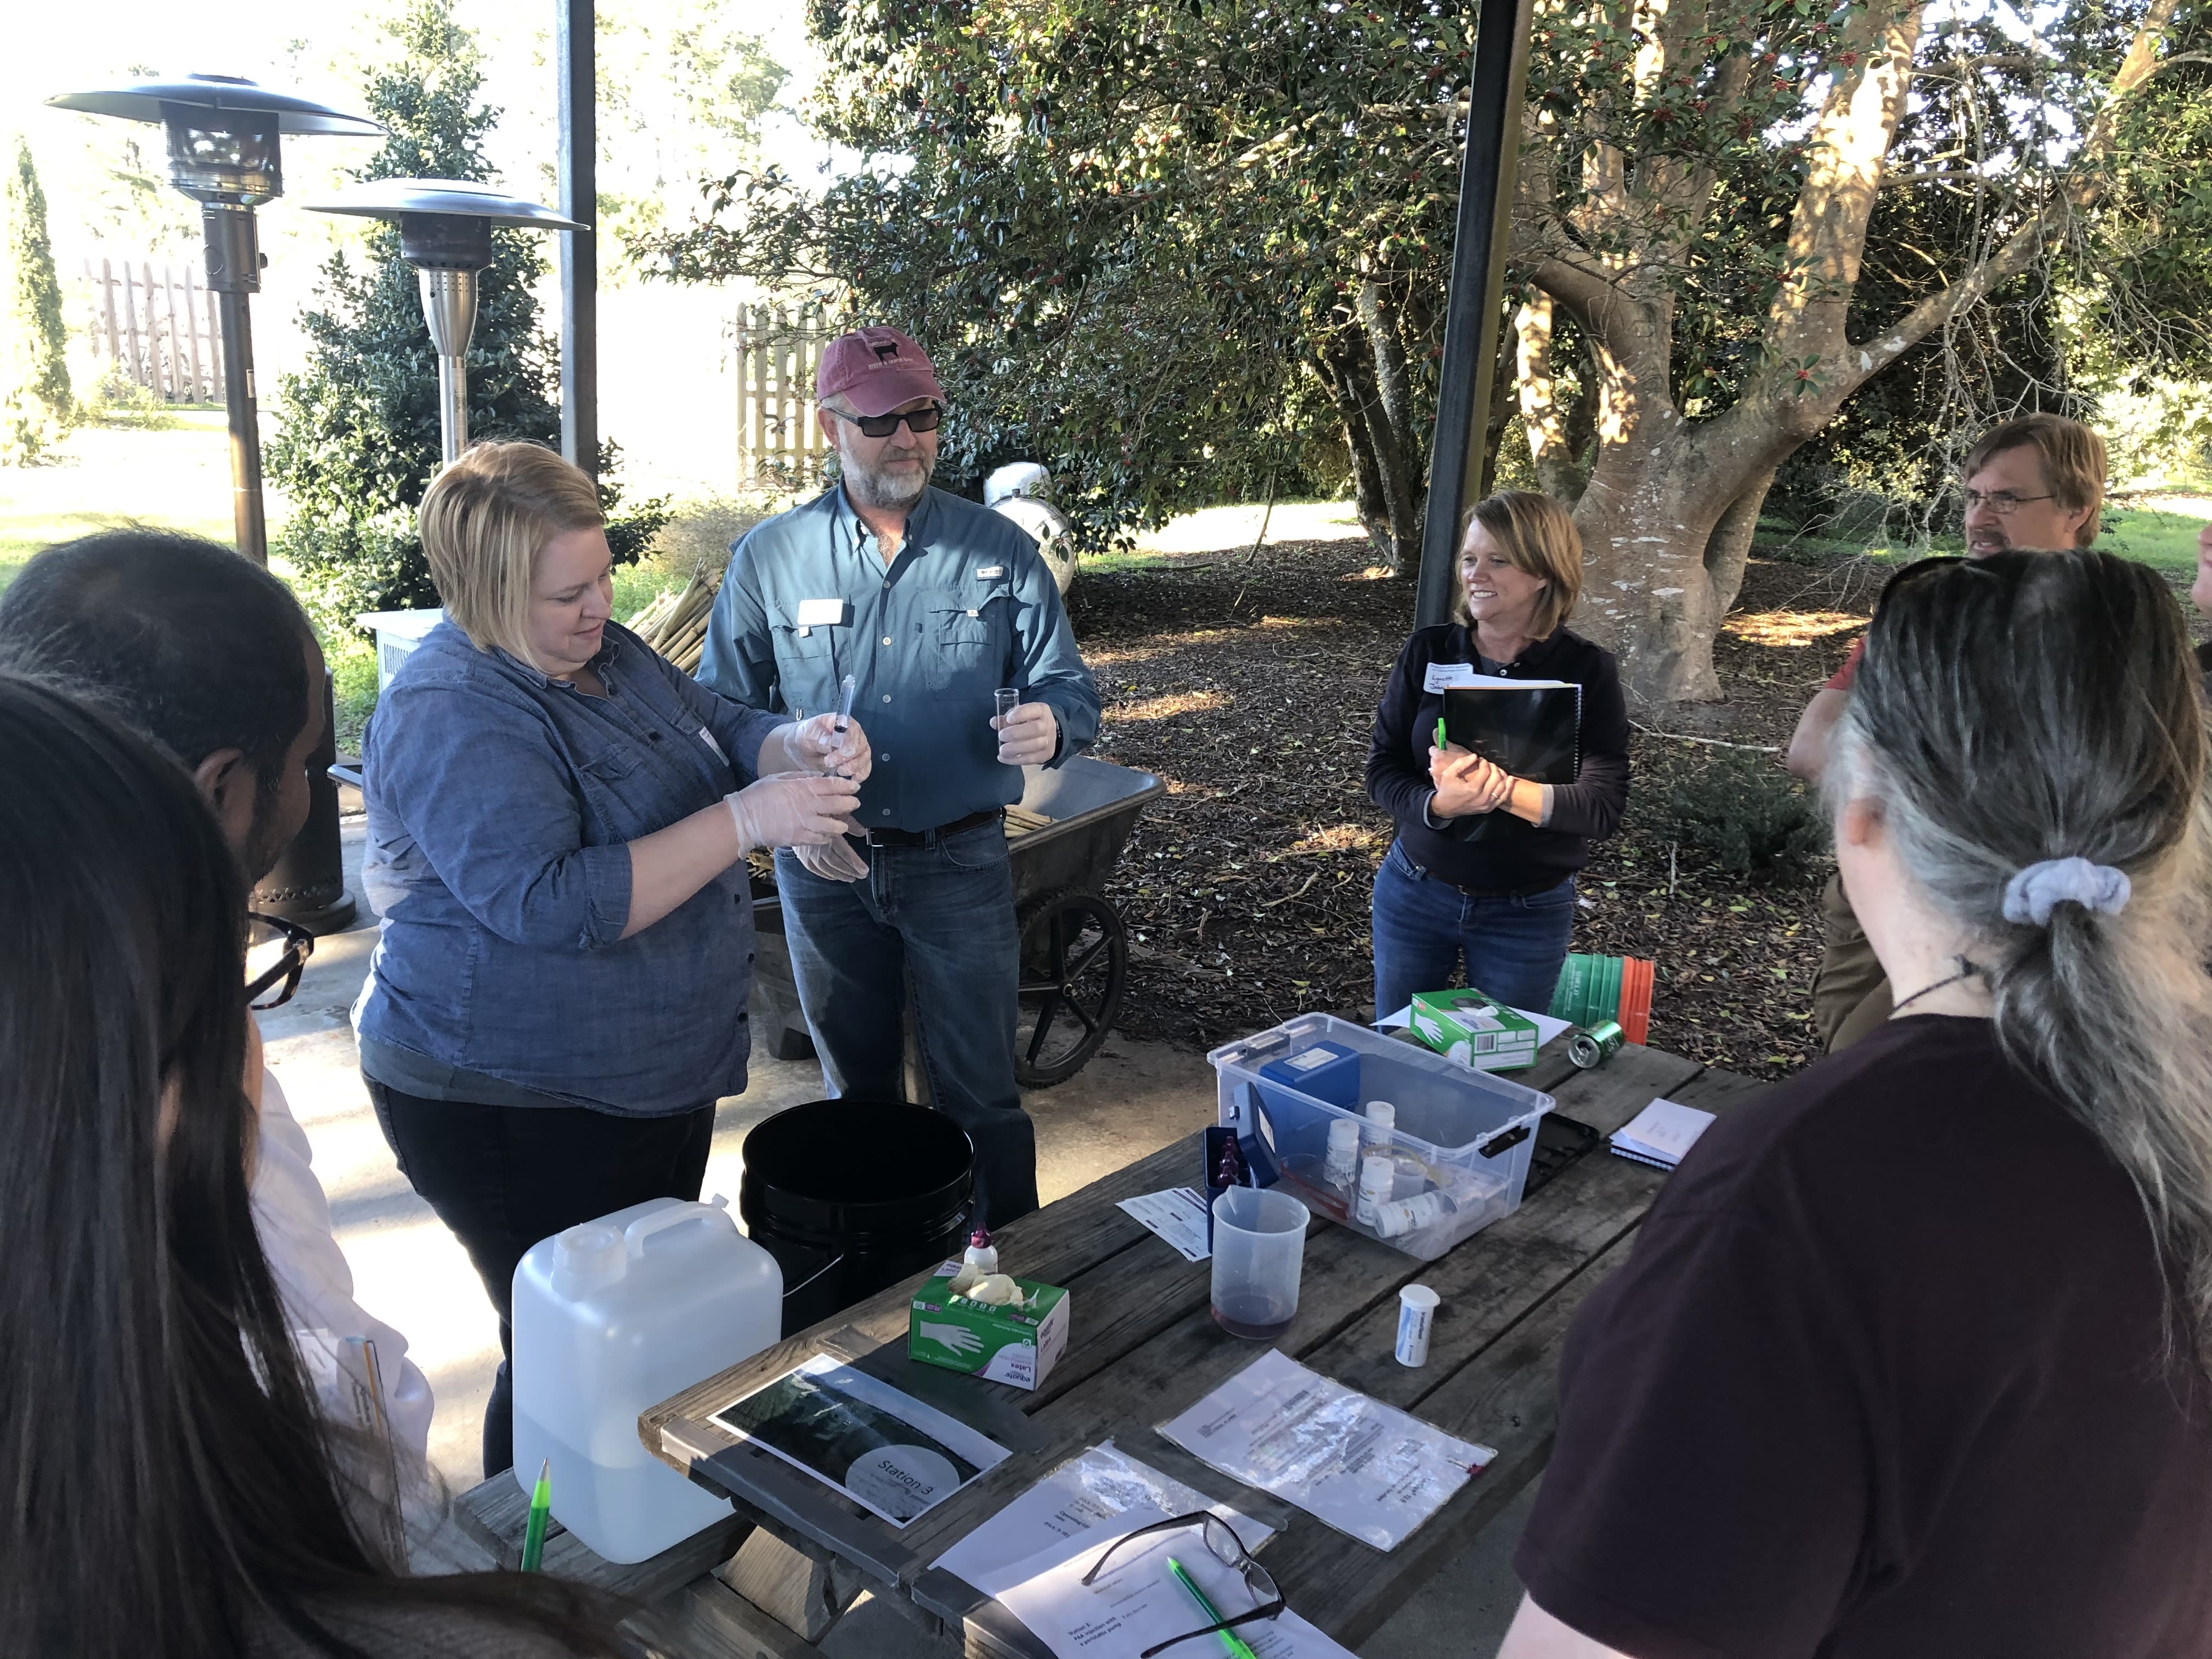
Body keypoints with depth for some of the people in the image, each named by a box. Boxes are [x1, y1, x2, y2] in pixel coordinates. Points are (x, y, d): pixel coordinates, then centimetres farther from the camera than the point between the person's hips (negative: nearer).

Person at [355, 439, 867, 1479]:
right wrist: (745, 821, -33)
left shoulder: (604, 651, 4)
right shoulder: (451, 717, -23)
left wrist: (800, 746, -9)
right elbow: (556, 905, -32)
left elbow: (721, 728, 15)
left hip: (657, 1076, 9)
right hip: (512, 1111, -9)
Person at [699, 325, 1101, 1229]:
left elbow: (1067, 685, 0)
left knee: (980, 1099, 6)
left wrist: (1049, 723, -25)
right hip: (826, 867, 2)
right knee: (857, 1089, 19)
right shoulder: (769, 557, 0)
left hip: (959, 863, -1)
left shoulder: (998, 548, -2)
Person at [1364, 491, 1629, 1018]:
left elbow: (1603, 807, -18)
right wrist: (1439, 803, -28)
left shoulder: (1588, 672, -11)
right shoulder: (1428, 651, -7)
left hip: (1529, 912, -1)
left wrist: (1502, 789, -33)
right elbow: (1381, 771, -7)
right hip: (1414, 892, 2)